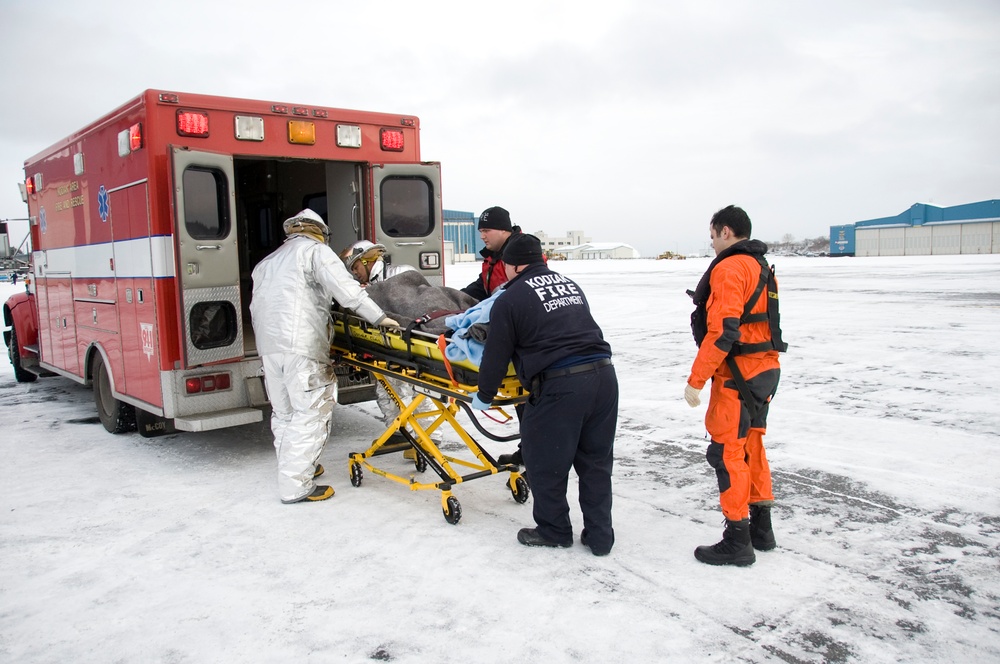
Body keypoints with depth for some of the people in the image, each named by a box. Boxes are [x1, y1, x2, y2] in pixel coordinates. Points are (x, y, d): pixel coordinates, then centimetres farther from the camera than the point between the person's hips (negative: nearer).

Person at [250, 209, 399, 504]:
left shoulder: (268, 262, 28)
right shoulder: (316, 250, 5)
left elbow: (256, 306, 23)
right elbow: (345, 289, -8)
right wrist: (379, 317, -10)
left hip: (268, 344, 8)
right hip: (302, 346, -8)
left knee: (284, 413, 16)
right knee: (311, 412, -4)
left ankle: (291, 469, 26)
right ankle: (296, 485, -4)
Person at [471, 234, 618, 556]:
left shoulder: (510, 299, 0)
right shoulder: (570, 285, 19)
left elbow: (496, 355, 5)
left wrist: (484, 396, 18)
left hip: (560, 385, -7)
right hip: (604, 374, 7)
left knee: (546, 463, 12)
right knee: (596, 461, 16)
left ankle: (554, 530, 27)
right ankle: (599, 535, 24)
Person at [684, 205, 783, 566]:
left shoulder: (729, 268, -16)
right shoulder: (761, 267, 16)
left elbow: (722, 332, -23)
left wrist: (696, 380, -20)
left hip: (738, 374, -10)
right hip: (765, 371, 10)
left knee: (728, 452, -3)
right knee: (750, 445, 18)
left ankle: (737, 541, 4)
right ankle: (761, 528, 28)